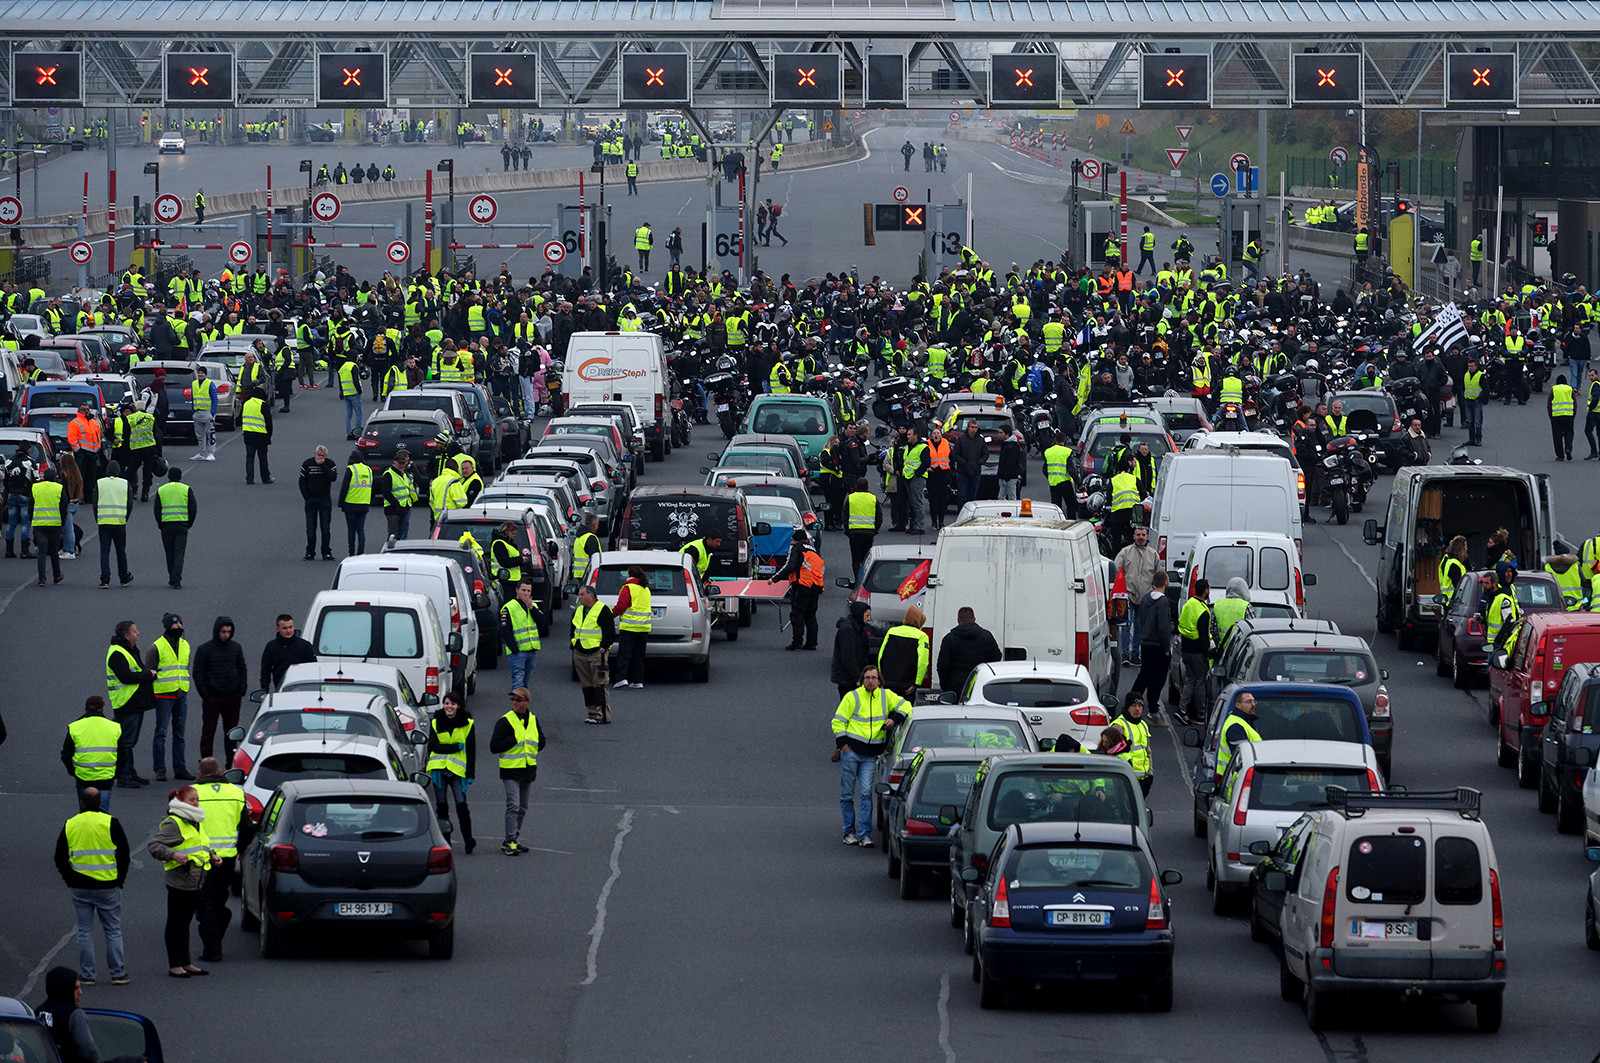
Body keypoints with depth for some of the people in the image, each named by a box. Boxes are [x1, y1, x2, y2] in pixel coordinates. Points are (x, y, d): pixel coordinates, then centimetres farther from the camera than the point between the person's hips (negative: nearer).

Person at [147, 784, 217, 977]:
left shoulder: (197, 823, 17)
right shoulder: (173, 824, -11)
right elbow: (154, 845, -18)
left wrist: (211, 856, 13)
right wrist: (173, 855, -31)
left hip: (195, 884, 9)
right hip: (179, 883, -9)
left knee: (185, 922, 15)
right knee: (175, 923, -1)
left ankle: (185, 963, 21)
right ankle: (174, 966, 3)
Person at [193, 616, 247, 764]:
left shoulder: (236, 647, 7)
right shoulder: (204, 649, -3)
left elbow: (243, 669, 15)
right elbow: (197, 673, -2)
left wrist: (242, 690, 3)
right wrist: (205, 695, -10)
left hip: (233, 697, 3)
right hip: (212, 697, -3)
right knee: (208, 732, 0)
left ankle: (231, 763, 14)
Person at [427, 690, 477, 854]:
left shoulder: (467, 724, 4)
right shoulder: (435, 723, 7)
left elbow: (471, 751, 4)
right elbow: (434, 746, -4)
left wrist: (471, 774, -2)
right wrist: (456, 747, -12)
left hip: (457, 770, -2)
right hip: (438, 768, 2)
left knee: (461, 805, -13)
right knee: (441, 806, 5)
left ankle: (468, 839, -9)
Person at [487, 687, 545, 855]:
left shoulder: (533, 720, 9)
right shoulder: (505, 721, -7)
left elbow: (540, 743, 20)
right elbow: (494, 747, -10)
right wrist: (514, 739, -19)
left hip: (528, 770, 6)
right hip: (511, 770, -6)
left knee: (522, 808, 12)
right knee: (513, 805, -15)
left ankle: (513, 840, 21)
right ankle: (510, 842, -15)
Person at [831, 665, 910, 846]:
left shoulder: (886, 696, 8)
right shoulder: (852, 697, 1)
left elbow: (905, 707, 17)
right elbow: (838, 722, 2)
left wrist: (894, 720, -1)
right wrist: (843, 744, -7)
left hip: (870, 756, 1)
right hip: (851, 751, -1)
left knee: (866, 793, -9)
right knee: (847, 794, 3)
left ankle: (864, 835, -8)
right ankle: (849, 832, 14)